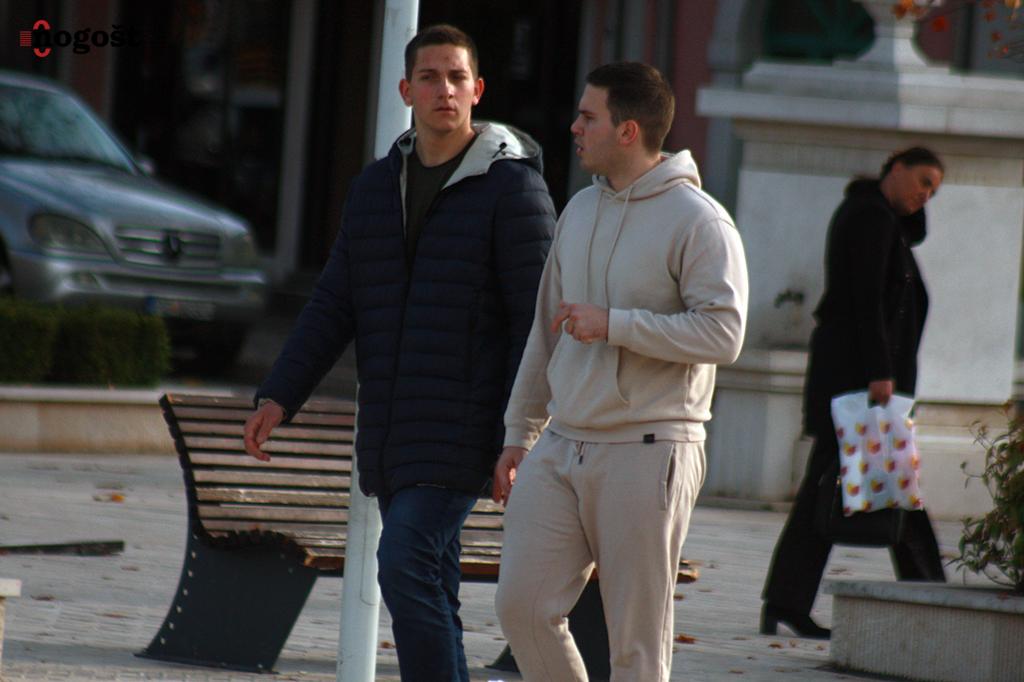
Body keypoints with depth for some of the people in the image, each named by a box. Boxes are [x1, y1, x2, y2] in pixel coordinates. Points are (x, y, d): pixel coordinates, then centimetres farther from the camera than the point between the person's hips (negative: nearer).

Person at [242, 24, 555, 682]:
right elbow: (333, 307, 13)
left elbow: (536, 322, -9)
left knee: (408, 565, -18)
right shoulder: (377, 185, 13)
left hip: (463, 431, -6)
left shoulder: (513, 187, -5)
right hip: (391, 435, 6)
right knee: (427, 589, 8)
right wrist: (279, 397, 2)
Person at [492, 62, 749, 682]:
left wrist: (613, 324, -18)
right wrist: (520, 434, 21)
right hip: (561, 446, 7)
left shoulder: (698, 222, -8)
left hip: (648, 452, -7)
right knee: (523, 603, -3)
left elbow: (723, 333, -18)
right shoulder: (580, 212, 15)